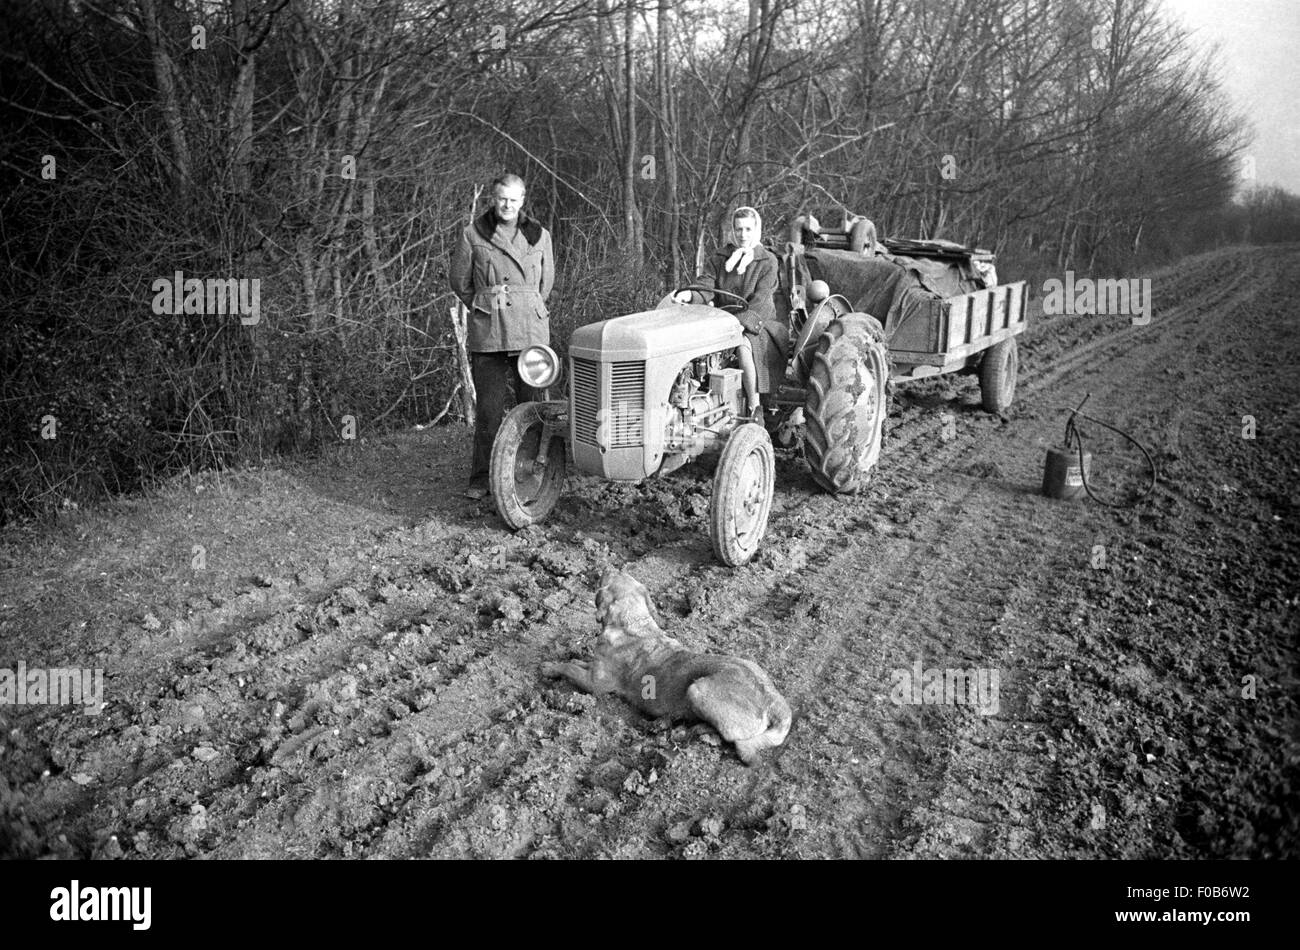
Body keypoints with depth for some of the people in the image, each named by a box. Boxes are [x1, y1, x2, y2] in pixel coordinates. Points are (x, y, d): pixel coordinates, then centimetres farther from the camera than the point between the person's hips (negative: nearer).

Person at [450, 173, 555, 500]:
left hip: (531, 331, 2)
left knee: (533, 404, 1)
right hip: (487, 334, -1)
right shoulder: (473, 235, 3)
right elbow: (460, 282, 11)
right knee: (489, 408, -2)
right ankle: (482, 479, 7)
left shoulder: (539, 236, 9)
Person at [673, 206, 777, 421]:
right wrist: (688, 295, -26)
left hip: (755, 325, -4)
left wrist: (737, 323, -28)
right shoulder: (719, 259, 10)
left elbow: (759, 302, -13)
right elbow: (704, 286, -3)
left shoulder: (767, 261, -2)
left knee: (743, 347, -37)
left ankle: (755, 408, -27)